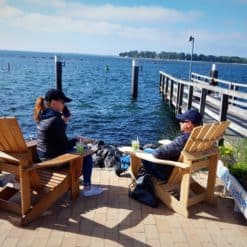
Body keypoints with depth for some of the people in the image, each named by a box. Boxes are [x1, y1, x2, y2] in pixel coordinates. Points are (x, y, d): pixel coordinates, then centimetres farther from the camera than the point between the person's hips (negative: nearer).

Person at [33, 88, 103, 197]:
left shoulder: (43, 115, 3)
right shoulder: (55, 120, -27)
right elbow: (65, 144, -20)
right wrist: (76, 139, -1)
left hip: (44, 156, 10)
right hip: (53, 158, -9)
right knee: (87, 155, 6)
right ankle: (87, 188, 12)